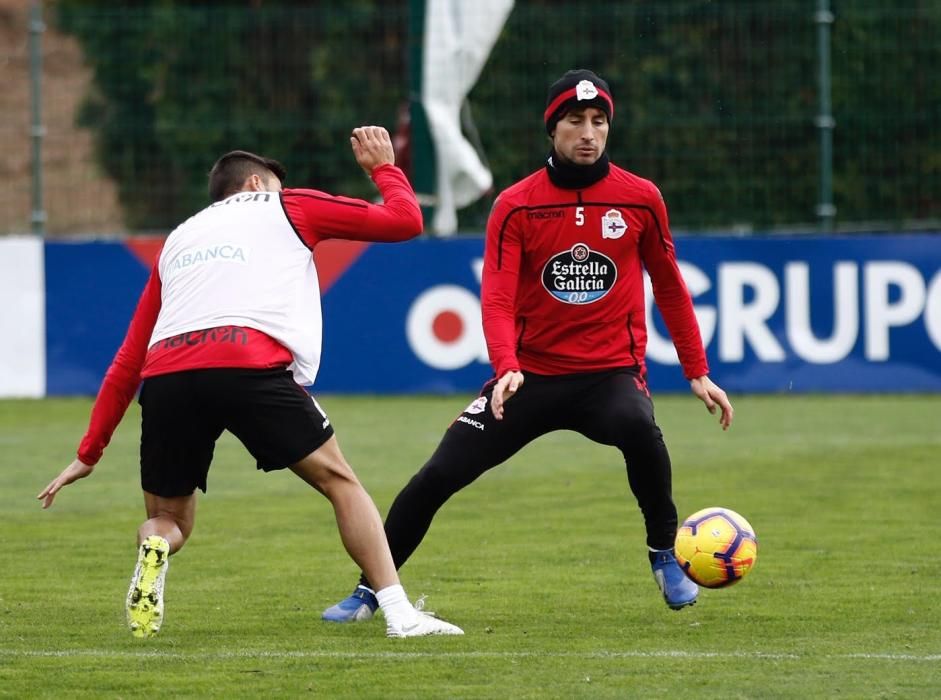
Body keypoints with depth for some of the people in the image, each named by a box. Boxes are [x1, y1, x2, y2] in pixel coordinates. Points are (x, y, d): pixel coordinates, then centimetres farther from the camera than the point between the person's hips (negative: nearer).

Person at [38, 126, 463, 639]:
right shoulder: (284, 208, 24)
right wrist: (383, 166, 42)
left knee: (168, 520, 20)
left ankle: (153, 553, -15)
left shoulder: (177, 240, 35)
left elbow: (128, 360, 32)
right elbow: (405, 220, 22)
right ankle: (399, 613, 1)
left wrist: (90, 452, 35)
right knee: (340, 482, 12)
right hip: (250, 366, -3)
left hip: (165, 378, 3)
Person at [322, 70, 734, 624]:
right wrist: (506, 367, -29)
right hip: (532, 374, 1)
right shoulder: (516, 206, -4)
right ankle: (370, 590, 12)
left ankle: (666, 556, -13)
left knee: (639, 429, -36)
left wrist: (698, 373, 11)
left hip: (611, 371, -1)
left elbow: (670, 288, 12)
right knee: (439, 475, -7)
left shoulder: (640, 199, -1)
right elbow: (497, 301, -11)